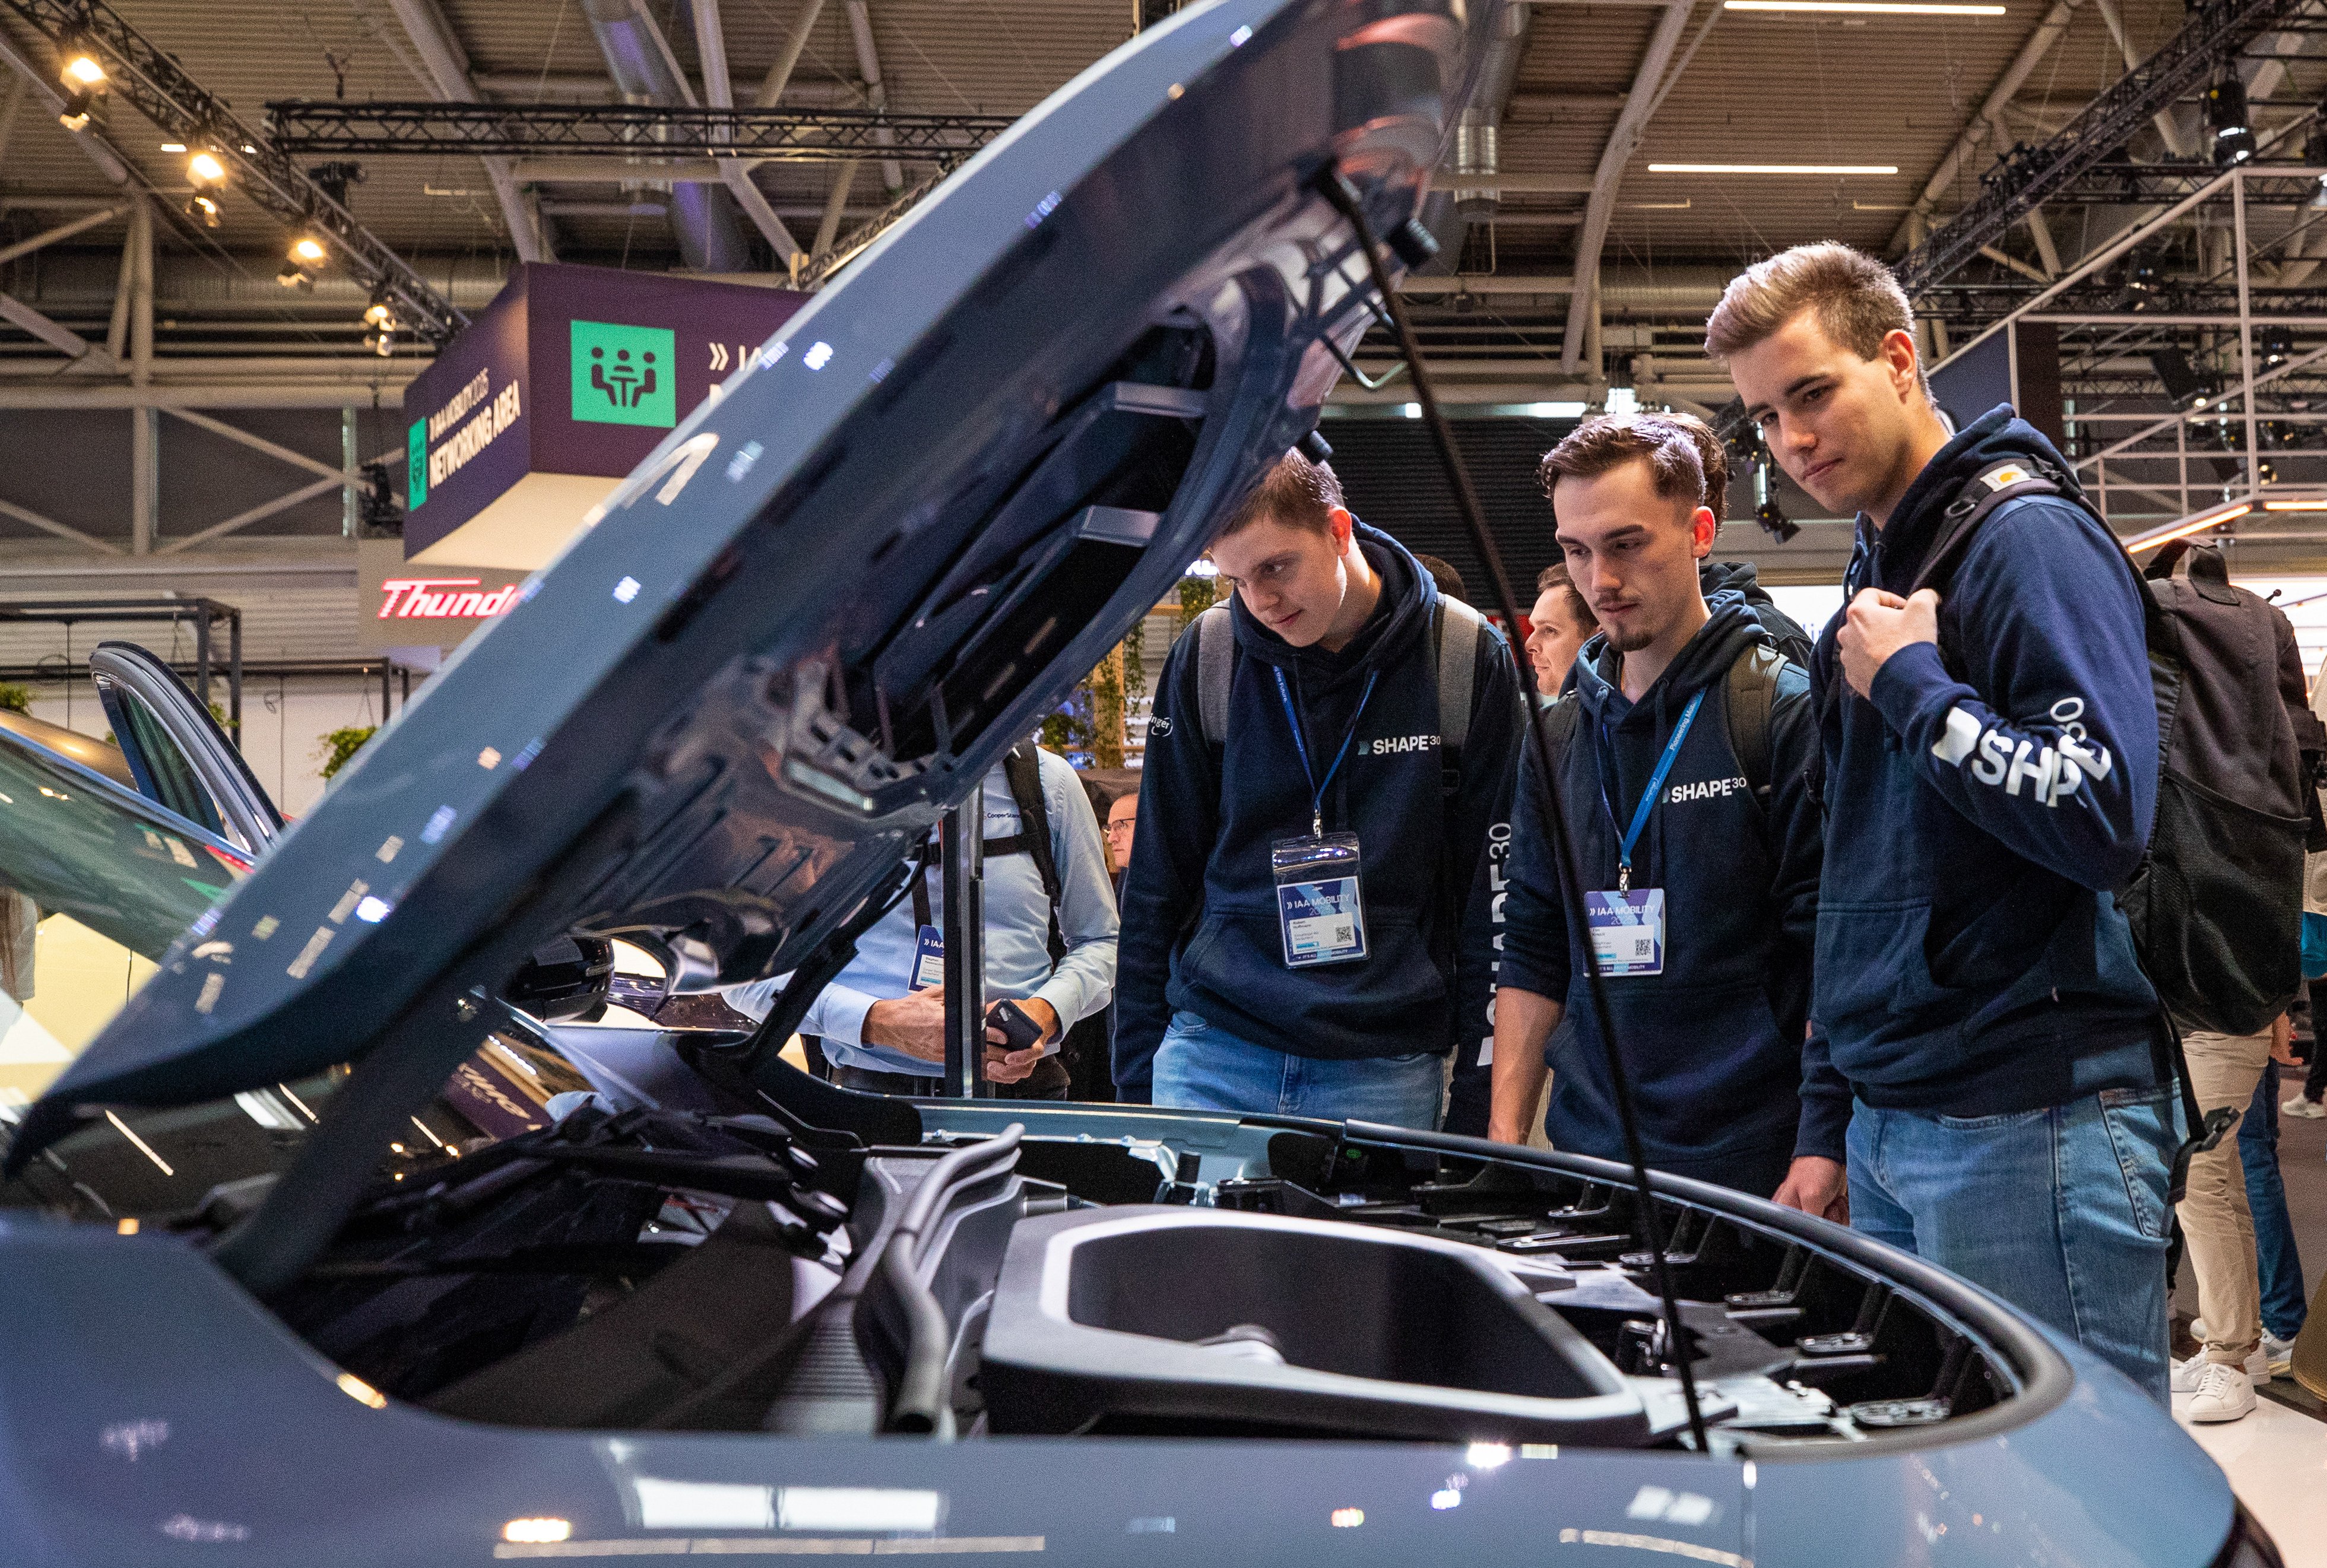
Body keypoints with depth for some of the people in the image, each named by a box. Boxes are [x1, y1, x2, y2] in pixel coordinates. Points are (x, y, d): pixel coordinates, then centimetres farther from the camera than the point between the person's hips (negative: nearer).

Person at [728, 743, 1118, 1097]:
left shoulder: (1049, 779, 10)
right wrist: (878, 1021, -12)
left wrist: (1047, 1011, -2)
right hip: (873, 1089, -2)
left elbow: (1100, 940, 20)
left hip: (1021, 1084, 2)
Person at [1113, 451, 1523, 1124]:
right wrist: (1137, 1076, 4)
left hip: (1386, 1068, -1)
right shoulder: (1206, 656, 0)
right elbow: (1157, 882, 6)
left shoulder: (1470, 658, -3)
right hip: (1209, 1055, 1)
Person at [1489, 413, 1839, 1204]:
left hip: (1753, 1168, -5)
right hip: (1587, 1157, 5)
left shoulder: (1792, 713, -7)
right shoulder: (1561, 736, 10)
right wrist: (1505, 1135, 7)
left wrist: (1824, 1148, -16)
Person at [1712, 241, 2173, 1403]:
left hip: (2032, 1130, -9)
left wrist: (1912, 683, -14)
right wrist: (1834, 1100, 19)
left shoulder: (2029, 539, -10)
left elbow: (2105, 815, -22)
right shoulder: (1875, 576, 17)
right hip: (1888, 1129, 9)